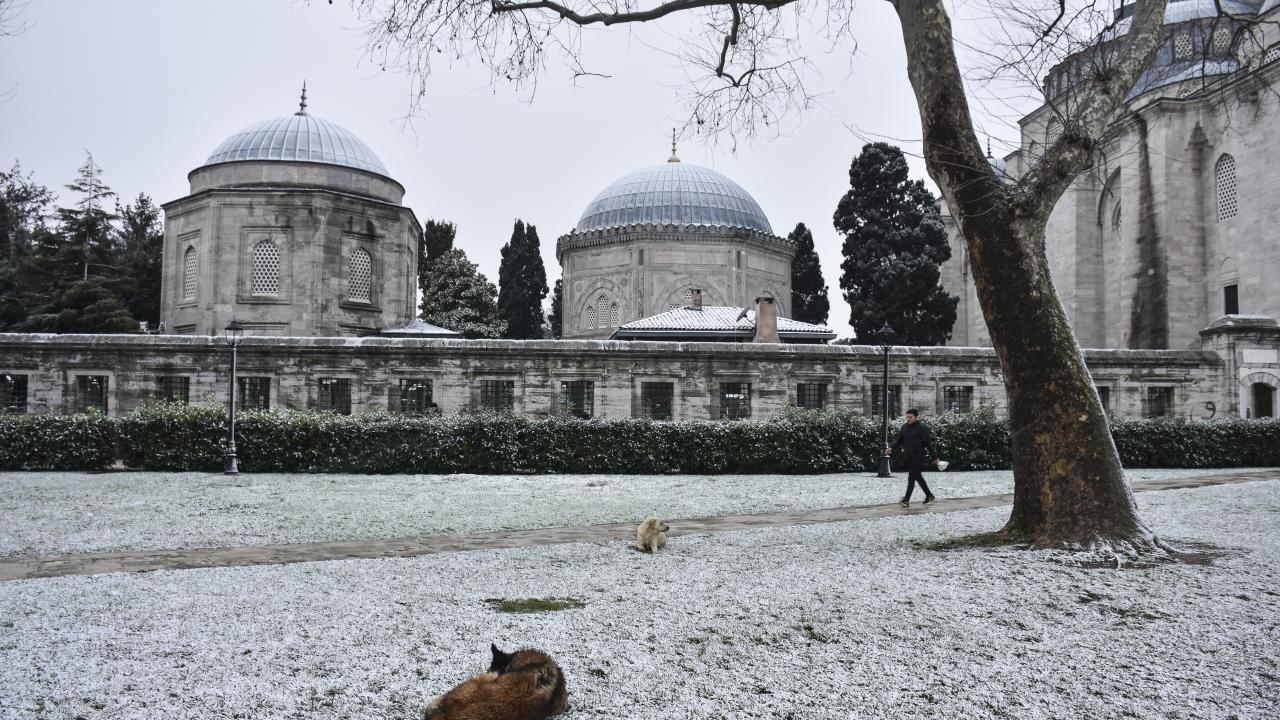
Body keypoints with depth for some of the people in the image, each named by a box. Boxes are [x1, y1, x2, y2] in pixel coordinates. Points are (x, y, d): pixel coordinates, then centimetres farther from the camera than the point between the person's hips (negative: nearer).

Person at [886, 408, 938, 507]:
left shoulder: (922, 428, -8)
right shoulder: (904, 427, 12)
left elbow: (929, 443, -9)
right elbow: (898, 440, 13)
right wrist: (891, 448, -4)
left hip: (918, 457, -7)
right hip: (908, 457, 7)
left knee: (911, 478, -10)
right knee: (918, 477, 15)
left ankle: (906, 500, -10)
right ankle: (929, 496, 30)